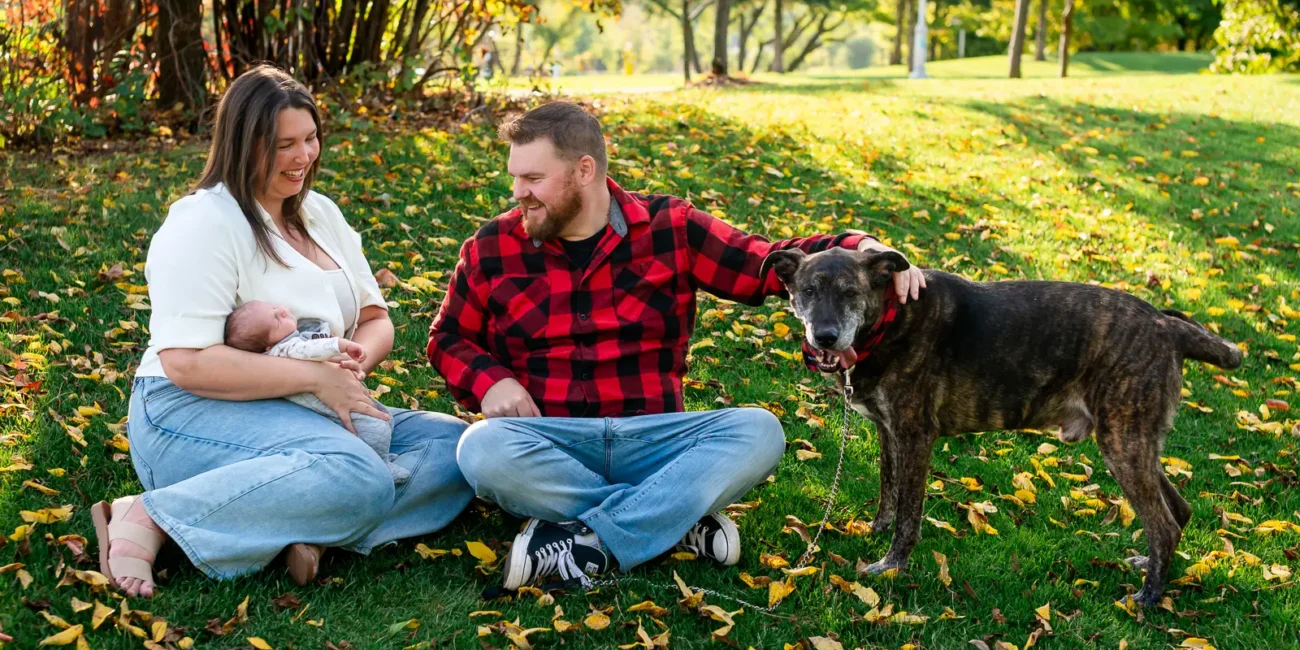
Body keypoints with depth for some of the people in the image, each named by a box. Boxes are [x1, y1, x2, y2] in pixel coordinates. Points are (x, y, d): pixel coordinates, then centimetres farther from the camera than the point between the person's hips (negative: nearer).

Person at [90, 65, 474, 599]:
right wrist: (315, 377, -21)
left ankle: (307, 525, -25)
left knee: (454, 445, -8)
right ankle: (152, 516, -26)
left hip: (309, 414, 8)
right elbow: (185, 363, -20)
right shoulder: (205, 223, -10)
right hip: (194, 414, -8)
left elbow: (375, 320, 17)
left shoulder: (320, 214, 15)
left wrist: (356, 362, -9)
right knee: (356, 478, -35)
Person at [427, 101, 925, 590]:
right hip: (547, 444, 0)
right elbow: (449, 337, 16)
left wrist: (860, 248, -14)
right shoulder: (492, 248, 5)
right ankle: (677, 521, -22)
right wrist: (489, 380, -6)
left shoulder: (670, 229, 3)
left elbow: (768, 264, 3)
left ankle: (589, 540, -29)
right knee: (483, 449, -33)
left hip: (654, 437, 1)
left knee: (759, 432, -25)